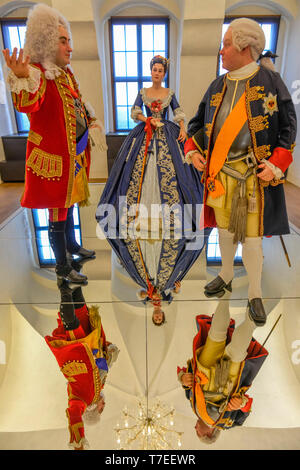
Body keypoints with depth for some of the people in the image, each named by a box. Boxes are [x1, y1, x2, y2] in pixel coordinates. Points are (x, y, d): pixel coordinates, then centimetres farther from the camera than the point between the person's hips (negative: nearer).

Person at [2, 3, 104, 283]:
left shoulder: (65, 72, 12)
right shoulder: (37, 73, -15)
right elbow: (27, 105, -36)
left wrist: (89, 120, 20)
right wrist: (23, 79, -53)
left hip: (75, 152, 9)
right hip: (54, 155, -9)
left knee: (69, 200, 22)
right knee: (58, 210, 0)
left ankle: (72, 245, 43)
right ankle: (62, 267, 16)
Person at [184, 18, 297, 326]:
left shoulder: (270, 81, 1)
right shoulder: (217, 86, 12)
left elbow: (288, 127, 0)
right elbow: (198, 123, 19)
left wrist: (277, 164, -13)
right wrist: (192, 151, 1)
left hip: (255, 174, -4)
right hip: (220, 172, 4)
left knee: (251, 237, 1)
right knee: (225, 228, 15)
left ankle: (255, 295, 21)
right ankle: (226, 275, 39)